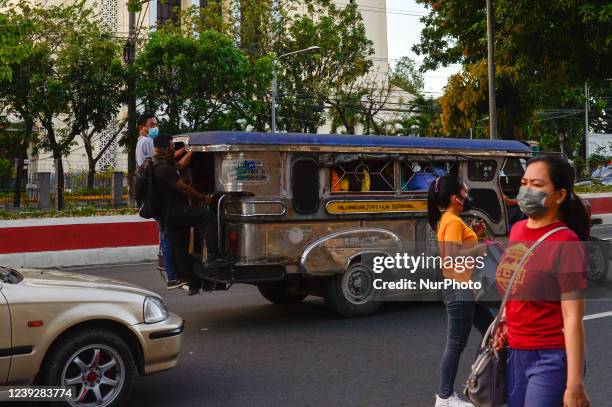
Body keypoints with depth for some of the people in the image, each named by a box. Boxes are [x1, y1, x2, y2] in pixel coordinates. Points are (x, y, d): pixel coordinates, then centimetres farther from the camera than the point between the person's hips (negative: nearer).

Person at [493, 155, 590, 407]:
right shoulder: (517, 230, 5)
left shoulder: (565, 242, -16)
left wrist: (574, 385, -20)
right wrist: (507, 323, 6)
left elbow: (573, 319, -18)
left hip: (552, 358, -7)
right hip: (515, 353, 7)